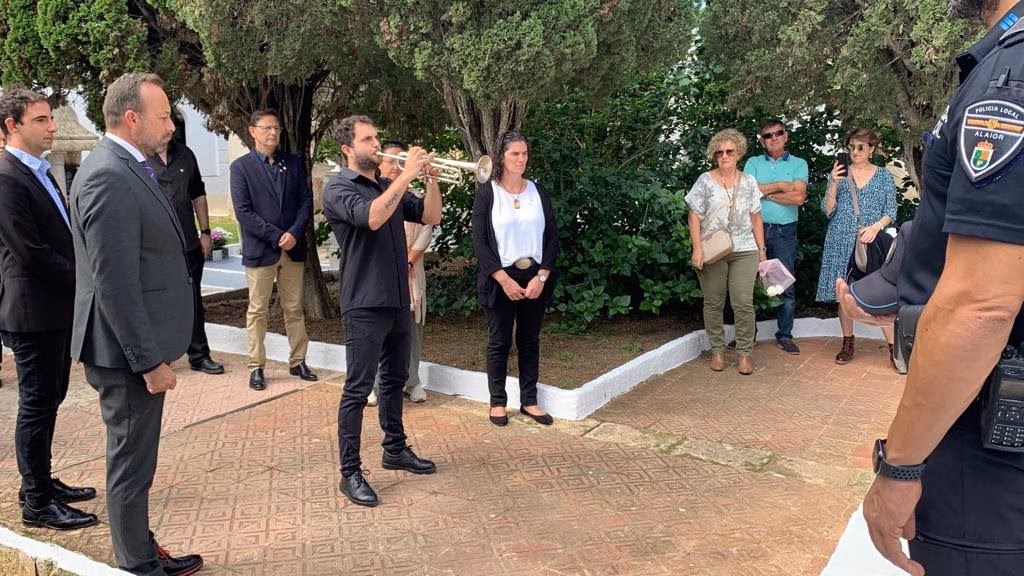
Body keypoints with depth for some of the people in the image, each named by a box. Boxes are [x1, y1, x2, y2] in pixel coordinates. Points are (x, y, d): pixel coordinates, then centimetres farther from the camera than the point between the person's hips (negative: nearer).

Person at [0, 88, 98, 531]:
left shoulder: (39, 172, 13)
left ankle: (40, 482, 31)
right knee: (37, 404, 0)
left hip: (59, 306, 9)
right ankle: (37, 503, 12)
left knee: (49, 399, 17)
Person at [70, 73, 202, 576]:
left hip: (138, 347, 10)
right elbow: (115, 284, -24)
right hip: (127, 352, -10)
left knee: (134, 459, 20)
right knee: (131, 464, 5)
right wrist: (150, 361, -20)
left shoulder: (126, 168, 10)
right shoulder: (109, 179, -21)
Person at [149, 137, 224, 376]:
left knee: (194, 302, 10)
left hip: (189, 244, 4)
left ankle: (199, 356, 19)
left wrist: (205, 232, 10)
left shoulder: (185, 155, 10)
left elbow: (198, 195, 15)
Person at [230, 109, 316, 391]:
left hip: (294, 248, 3)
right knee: (257, 310, 5)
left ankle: (298, 362, 19)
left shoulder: (294, 163, 9)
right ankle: (256, 366, 13)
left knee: (294, 309, 10)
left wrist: (294, 233, -11)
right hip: (260, 249, -3)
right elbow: (243, 211, -9)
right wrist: (275, 236, -15)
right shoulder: (241, 166, -2)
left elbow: (306, 201, 4)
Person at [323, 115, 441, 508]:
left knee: (395, 380, 18)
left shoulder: (389, 187, 14)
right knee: (358, 389, -4)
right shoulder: (338, 189, -8)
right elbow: (372, 217, -28)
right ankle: (350, 473, 4)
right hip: (364, 304, -8)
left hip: (398, 301, 8)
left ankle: (395, 449, 33)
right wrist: (407, 174, -24)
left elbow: (430, 216, 7)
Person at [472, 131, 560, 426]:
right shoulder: (486, 193, -2)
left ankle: (529, 401, 20)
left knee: (530, 341, 10)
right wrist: (505, 280, -13)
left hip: (535, 279, 3)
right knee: (499, 342, 4)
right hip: (500, 279, -3)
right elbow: (479, 242, -7)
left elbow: (552, 237, 5)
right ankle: (497, 402, 16)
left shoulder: (539, 192, 6)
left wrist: (541, 277, -7)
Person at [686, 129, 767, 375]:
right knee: (713, 303, 5)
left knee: (743, 303, -6)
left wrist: (761, 249, 10)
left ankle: (745, 353, 5)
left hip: (744, 251, 1)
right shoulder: (705, 181, 3)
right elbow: (694, 217, -1)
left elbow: (756, 218, 14)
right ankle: (718, 350, 17)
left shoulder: (748, 181, 11)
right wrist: (697, 248, -11)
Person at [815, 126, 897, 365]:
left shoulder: (884, 177, 8)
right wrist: (834, 184, -12)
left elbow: (891, 212, 5)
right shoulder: (839, 174, 9)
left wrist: (876, 226, -15)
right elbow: (828, 211, 2)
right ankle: (847, 344, 15)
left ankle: (893, 346, -2)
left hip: (872, 241, -1)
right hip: (842, 242, 1)